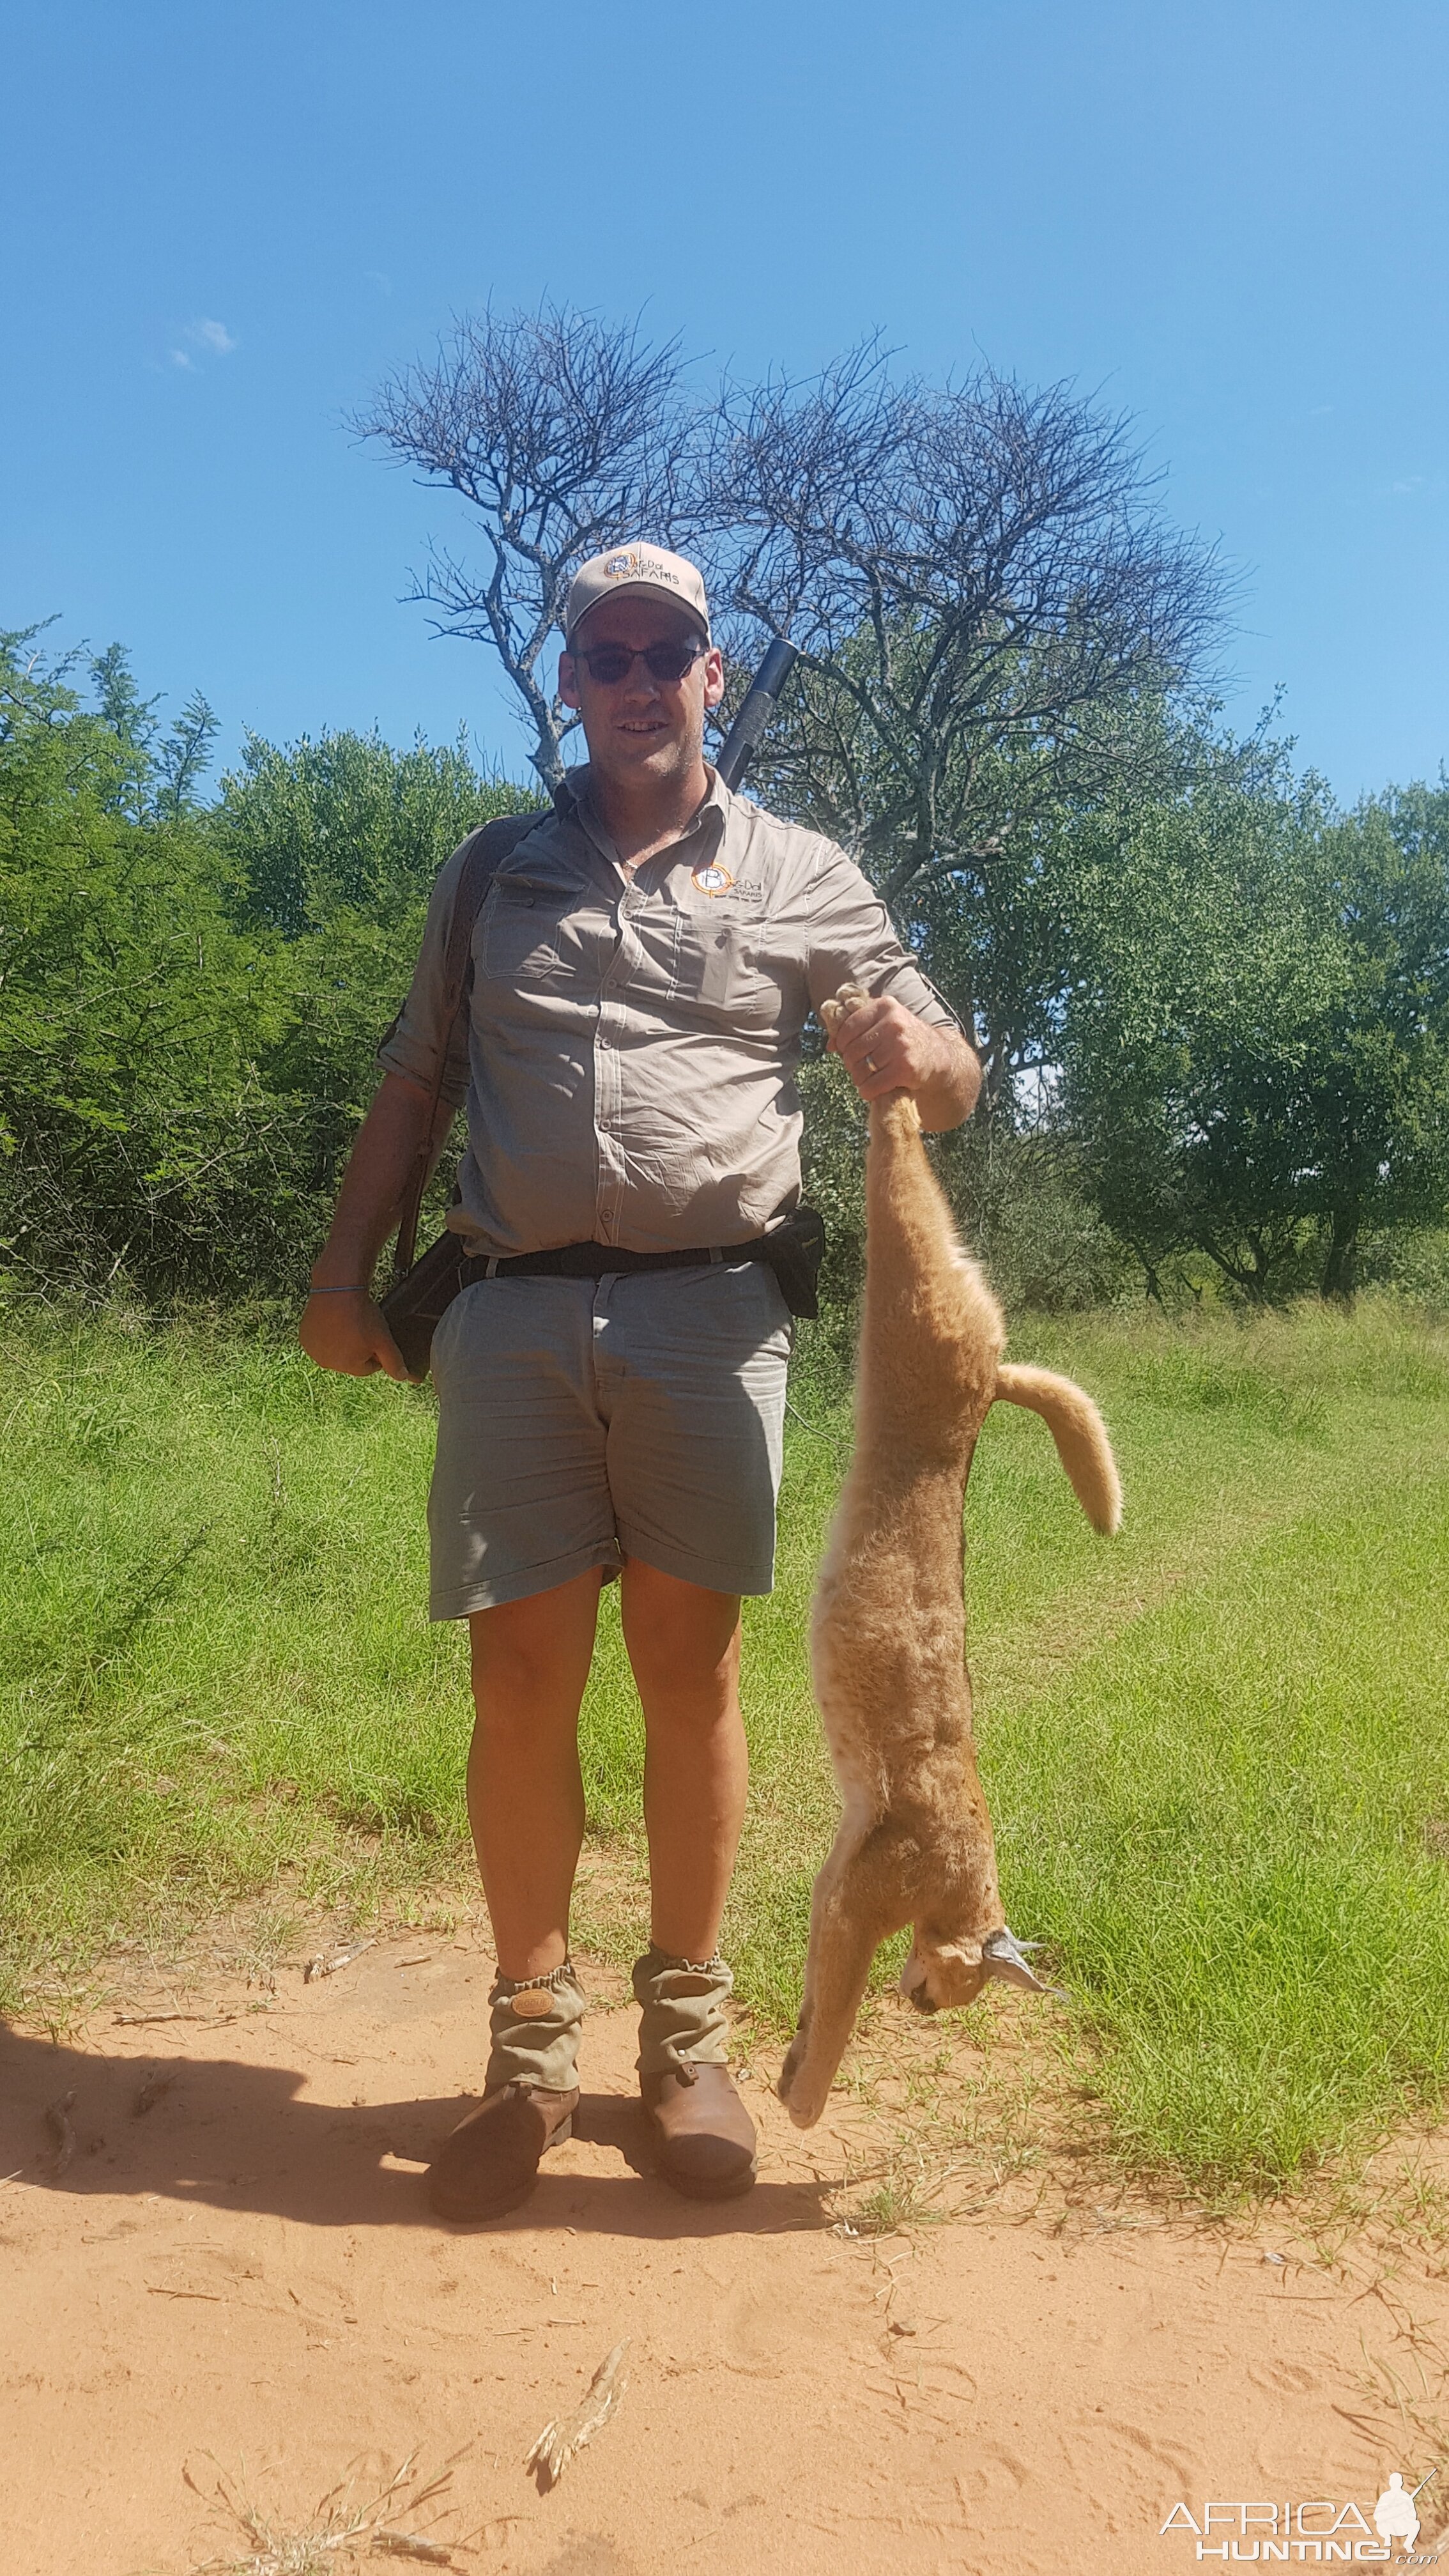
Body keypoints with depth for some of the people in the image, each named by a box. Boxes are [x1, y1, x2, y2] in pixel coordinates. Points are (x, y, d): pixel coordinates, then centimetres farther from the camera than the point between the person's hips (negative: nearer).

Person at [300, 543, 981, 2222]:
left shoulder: (798, 875, 13)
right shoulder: (492, 874, 18)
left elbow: (948, 1076, 12)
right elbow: (410, 1089, 19)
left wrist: (915, 1051, -12)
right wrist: (344, 1270, 8)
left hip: (710, 1311, -1)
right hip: (514, 1314, 1)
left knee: (689, 1671, 3)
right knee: (520, 1679, 1)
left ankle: (686, 2036, 20)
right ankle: (529, 2045, 17)